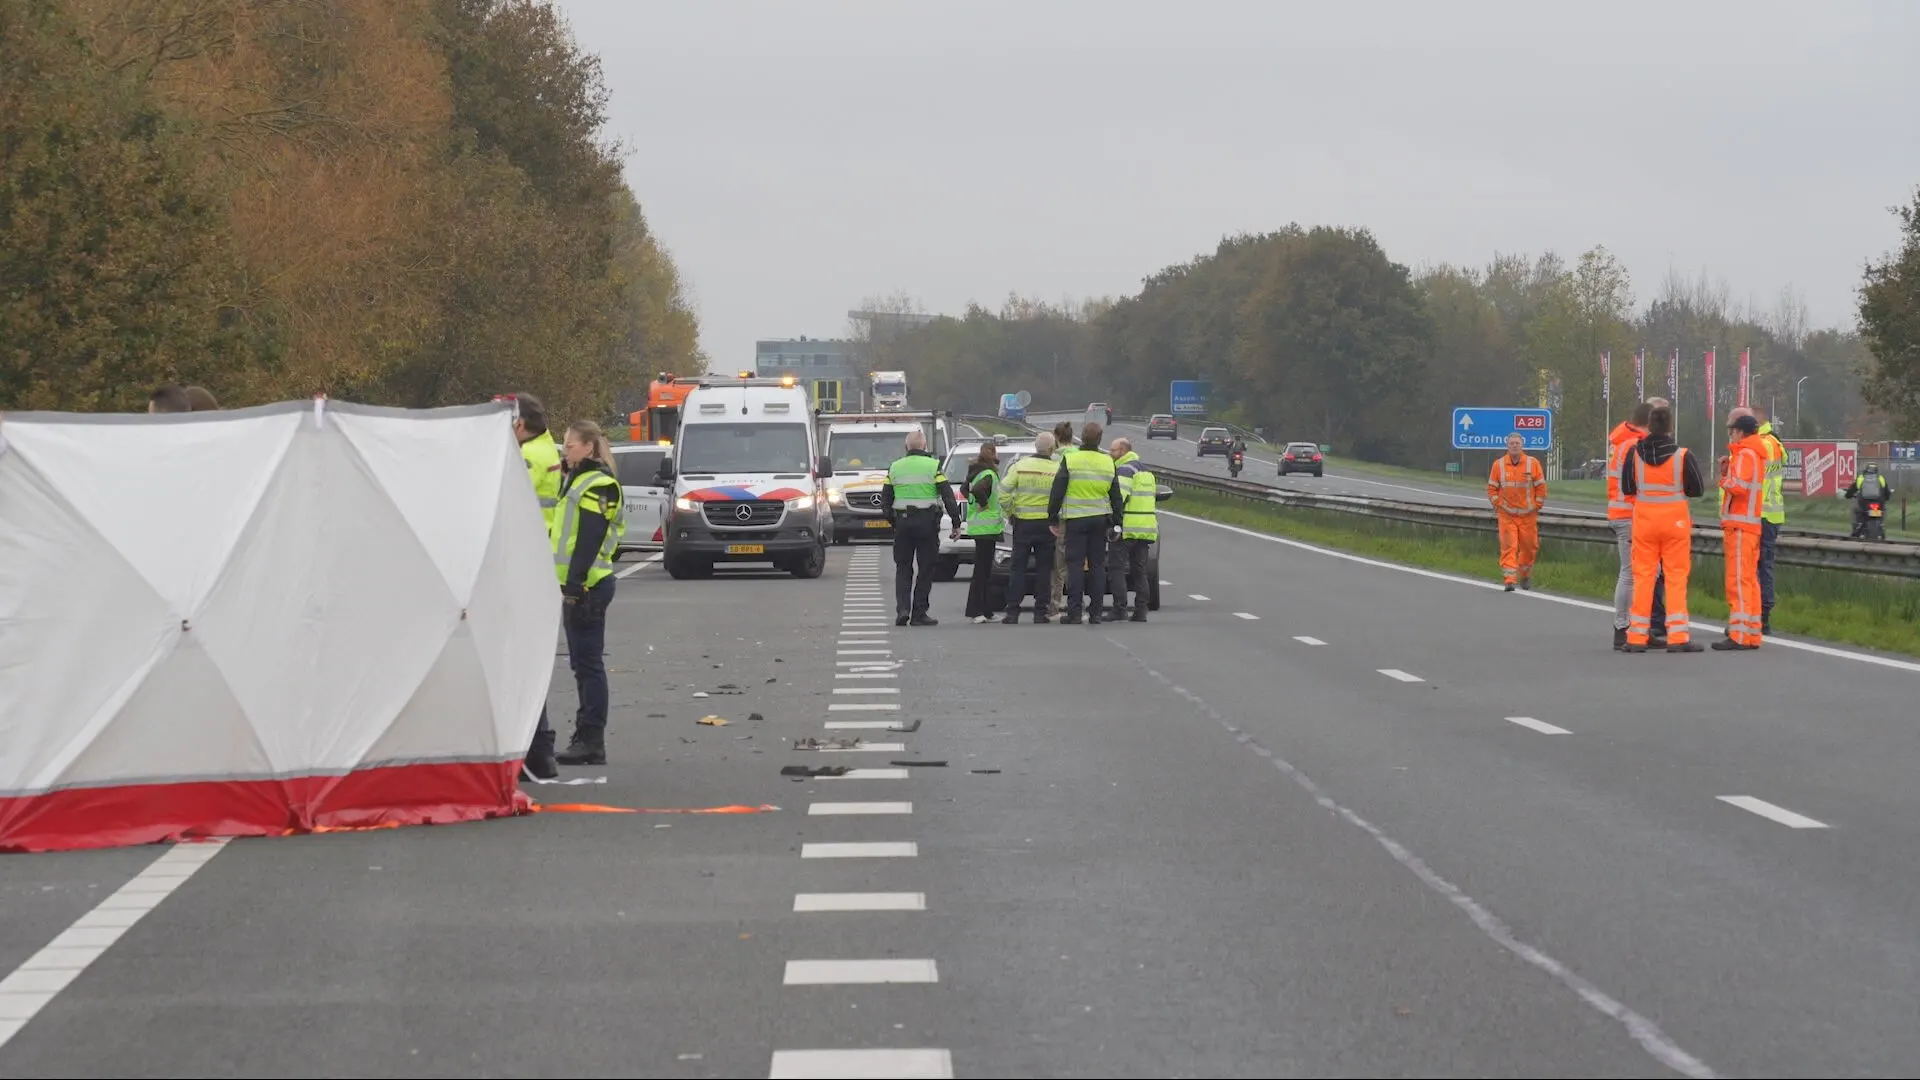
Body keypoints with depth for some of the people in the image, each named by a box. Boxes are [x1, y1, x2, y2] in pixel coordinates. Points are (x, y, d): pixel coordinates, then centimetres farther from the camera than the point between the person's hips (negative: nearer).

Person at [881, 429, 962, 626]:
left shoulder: (894, 468, 6)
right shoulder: (933, 466, -3)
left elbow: (885, 499, 9)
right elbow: (948, 497, -7)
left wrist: (892, 521, 20)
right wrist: (956, 523, -3)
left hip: (902, 522, 3)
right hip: (927, 522, -3)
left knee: (903, 568, 11)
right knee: (926, 569, 5)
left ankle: (902, 608, -5)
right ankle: (919, 614, 5)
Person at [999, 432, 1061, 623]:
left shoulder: (1020, 466, -4)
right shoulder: (1057, 469, -8)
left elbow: (1003, 493, -6)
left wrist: (1011, 511, 8)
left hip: (1023, 523, 1)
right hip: (1046, 525, -1)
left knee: (1017, 567, 6)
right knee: (1043, 569, 7)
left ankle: (1012, 612, 1)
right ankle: (1040, 612, 6)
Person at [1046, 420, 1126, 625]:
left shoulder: (1070, 460, -6)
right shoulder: (1108, 463, 6)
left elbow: (1057, 492, -6)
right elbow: (1116, 497, 11)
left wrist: (1053, 519, 2)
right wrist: (1116, 522, 18)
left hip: (1075, 520, -3)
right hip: (1100, 520, 3)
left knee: (1075, 565, -2)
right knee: (1097, 565, 7)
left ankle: (1074, 614, -6)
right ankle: (1095, 614, 7)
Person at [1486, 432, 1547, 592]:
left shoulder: (1533, 463, -1)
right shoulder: (1498, 464, 1)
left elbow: (1541, 486, 4)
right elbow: (1492, 487, 7)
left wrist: (1537, 505, 1)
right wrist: (1497, 504, -2)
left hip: (1528, 514, 1)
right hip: (1507, 514, -1)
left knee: (1529, 547, 8)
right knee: (1508, 546, -10)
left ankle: (1525, 575, 31)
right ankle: (1509, 580, -13)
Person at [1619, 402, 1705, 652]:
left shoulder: (1635, 453, -7)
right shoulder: (1682, 456, -13)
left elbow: (1626, 489, 0)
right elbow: (1698, 489, -6)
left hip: (1644, 520, 2)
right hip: (1675, 520, -2)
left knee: (1643, 575, 9)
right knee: (1676, 577, 4)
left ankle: (1637, 636, 9)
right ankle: (1677, 637, 0)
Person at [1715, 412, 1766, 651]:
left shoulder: (1744, 454, -12)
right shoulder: (1756, 453, 20)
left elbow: (1739, 486, -23)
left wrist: (1724, 479, -5)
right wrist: (1727, 470, 6)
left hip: (1739, 526, -10)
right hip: (1751, 524, 10)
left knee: (1738, 580, -11)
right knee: (1750, 579, 12)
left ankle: (1739, 635, -14)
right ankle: (1752, 633, 15)